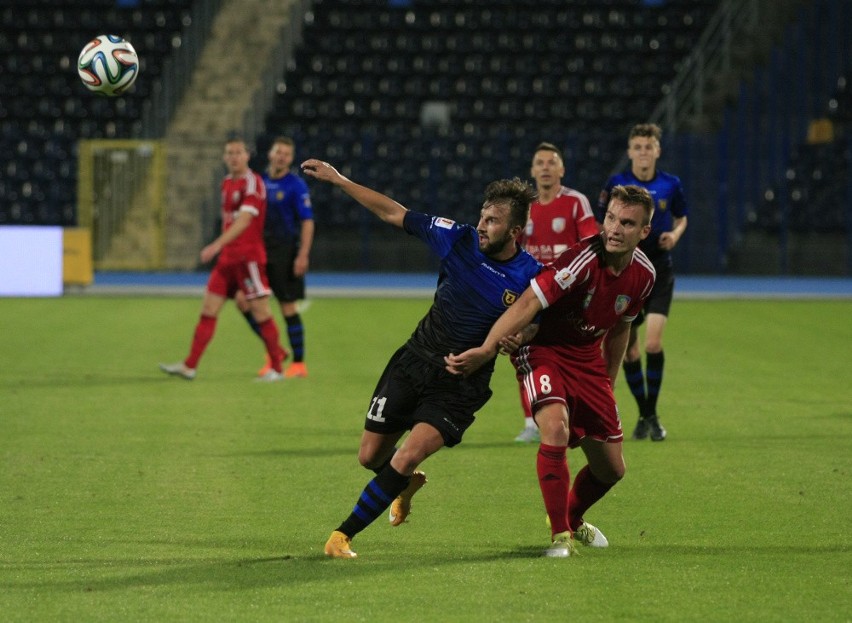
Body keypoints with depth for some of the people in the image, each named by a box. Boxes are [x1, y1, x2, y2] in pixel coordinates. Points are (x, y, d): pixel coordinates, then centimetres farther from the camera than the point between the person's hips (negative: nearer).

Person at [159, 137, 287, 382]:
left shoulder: (253, 183, -13)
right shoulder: (227, 182, 13)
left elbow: (244, 220, -25)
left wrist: (217, 245, -35)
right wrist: (222, 248, 19)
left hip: (249, 258, -8)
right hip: (227, 257, 8)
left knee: (261, 312, -3)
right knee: (208, 310, 4)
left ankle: (277, 369, 7)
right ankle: (189, 366, 5)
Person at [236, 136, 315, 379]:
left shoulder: (296, 186, -8)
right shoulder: (260, 182, 10)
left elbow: (307, 222, -11)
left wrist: (303, 256, -19)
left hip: (285, 253, -6)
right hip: (261, 252, 6)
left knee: (288, 307, -3)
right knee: (243, 299, -1)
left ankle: (298, 363, 7)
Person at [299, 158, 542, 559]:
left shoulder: (530, 278, -15)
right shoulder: (460, 239, -8)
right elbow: (393, 214, -1)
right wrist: (337, 180, -2)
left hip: (461, 384, -4)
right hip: (413, 361, 4)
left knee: (407, 458, -21)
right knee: (370, 457, 9)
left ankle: (344, 534, -9)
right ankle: (407, 483, 45)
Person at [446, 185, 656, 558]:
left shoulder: (643, 274, -5)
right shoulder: (583, 259, -27)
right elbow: (528, 304, -35)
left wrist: (608, 382, 19)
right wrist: (486, 350, -45)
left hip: (588, 359, 6)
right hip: (544, 351, -6)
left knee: (611, 468, 9)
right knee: (556, 427, -34)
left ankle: (574, 520, 42)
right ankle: (560, 536, -22)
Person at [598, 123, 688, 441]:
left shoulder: (670, 185, 0)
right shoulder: (616, 184, -3)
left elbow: (681, 218, 16)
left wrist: (675, 234, -5)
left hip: (659, 272, 0)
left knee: (653, 342, -17)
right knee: (628, 349, 2)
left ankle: (652, 413, -2)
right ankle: (644, 415, 20)